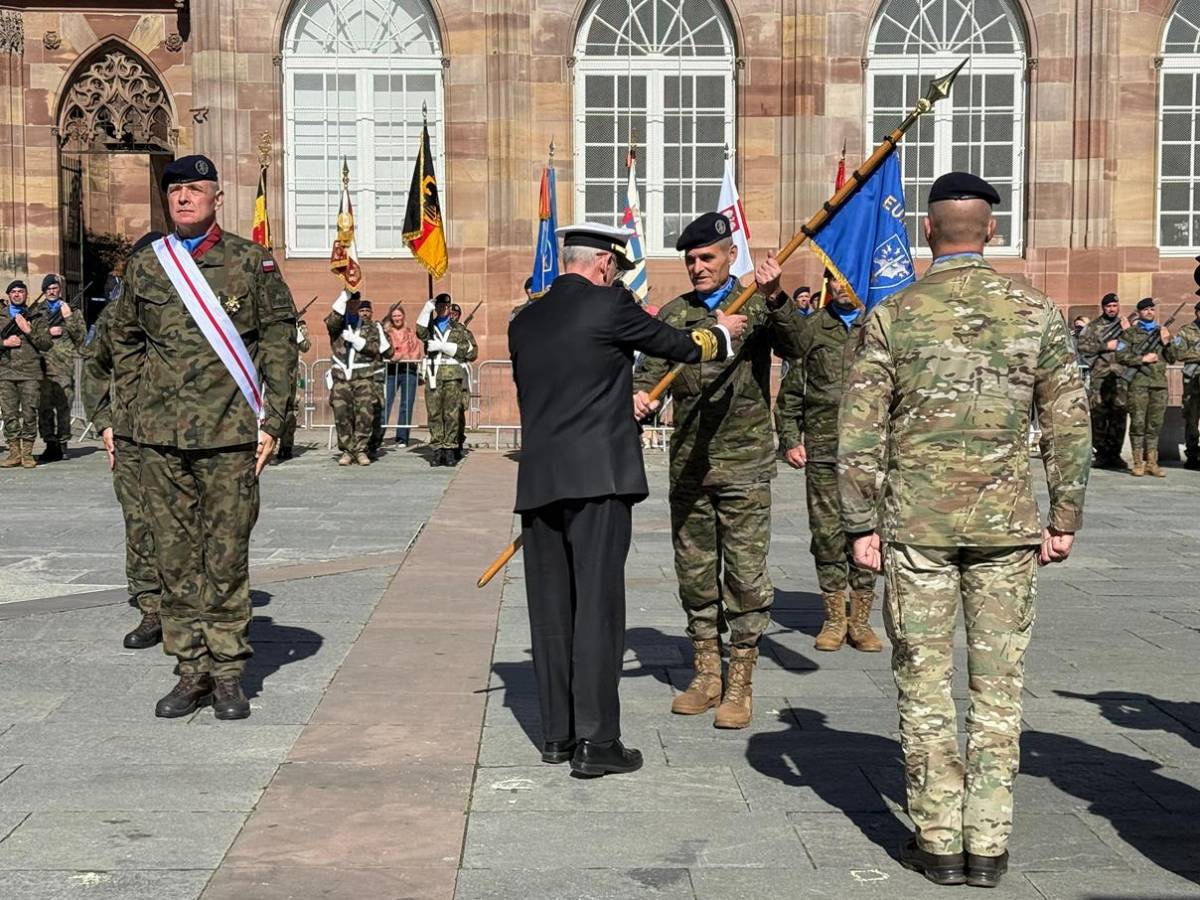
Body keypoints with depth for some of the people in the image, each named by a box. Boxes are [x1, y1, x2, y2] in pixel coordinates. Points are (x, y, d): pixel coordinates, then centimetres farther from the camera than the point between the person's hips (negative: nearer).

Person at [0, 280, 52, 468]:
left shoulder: (38, 316, 9)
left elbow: (46, 344, 1)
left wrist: (29, 331, -10)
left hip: (30, 372, -2)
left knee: (29, 414, -4)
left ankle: (27, 453, 2)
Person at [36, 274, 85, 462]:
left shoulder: (71, 310, 11)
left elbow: (81, 336, 4)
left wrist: (69, 319, -7)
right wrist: (47, 332, -5)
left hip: (64, 366, -2)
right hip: (42, 365, 2)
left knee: (63, 406, -3)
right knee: (44, 407, -1)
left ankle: (62, 445, 3)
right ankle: (50, 445, 5)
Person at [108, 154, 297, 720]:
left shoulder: (252, 262, 3)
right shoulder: (144, 266, 9)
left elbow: (280, 340, 3)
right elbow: (123, 339, 19)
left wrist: (270, 420, -2)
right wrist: (136, 407, 10)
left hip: (232, 437, -2)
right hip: (161, 439, 3)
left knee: (227, 555, 1)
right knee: (175, 555, 5)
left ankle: (228, 674, 11)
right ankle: (192, 671, 15)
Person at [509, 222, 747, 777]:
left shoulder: (524, 322, 13)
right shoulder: (608, 305, -5)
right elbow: (678, 345, 6)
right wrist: (720, 334, 27)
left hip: (538, 481, 6)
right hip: (598, 479, -6)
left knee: (551, 607, 10)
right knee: (598, 606, -3)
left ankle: (557, 734, 18)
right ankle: (595, 742, -1)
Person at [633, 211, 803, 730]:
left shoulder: (758, 306, 1)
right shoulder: (674, 314, 9)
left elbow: (796, 347, -15)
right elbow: (651, 369, 1)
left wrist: (774, 300, -32)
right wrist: (638, 396, -22)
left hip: (744, 463, -3)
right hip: (688, 465, 4)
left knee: (745, 573, -2)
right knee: (694, 572, 10)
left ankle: (740, 686, 8)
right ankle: (705, 675, 23)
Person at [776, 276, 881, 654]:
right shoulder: (812, 328, 9)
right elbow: (792, 389, 12)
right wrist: (790, 439, 4)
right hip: (823, 447, 1)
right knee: (826, 531, 3)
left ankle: (860, 619, 13)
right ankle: (834, 618, 15)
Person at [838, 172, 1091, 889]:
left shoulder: (893, 316, -2)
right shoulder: (1038, 312, 1)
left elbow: (859, 431, -4)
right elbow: (1071, 426, 3)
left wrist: (862, 525, 3)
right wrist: (1065, 520, 10)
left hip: (916, 521, -1)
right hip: (1007, 521, 1)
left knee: (925, 684, 7)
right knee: (998, 685, 9)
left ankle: (938, 842, 14)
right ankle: (988, 846, 13)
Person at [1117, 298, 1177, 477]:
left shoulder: (1162, 332, 17)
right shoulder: (1130, 333, 5)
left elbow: (1172, 359, 15)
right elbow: (1121, 356, -5)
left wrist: (1167, 343, -1)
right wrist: (1143, 359, -12)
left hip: (1159, 383, 4)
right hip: (1139, 383, -4)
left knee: (1155, 424, 4)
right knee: (1138, 423, -5)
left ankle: (1152, 462, 8)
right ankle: (1138, 463, -1)